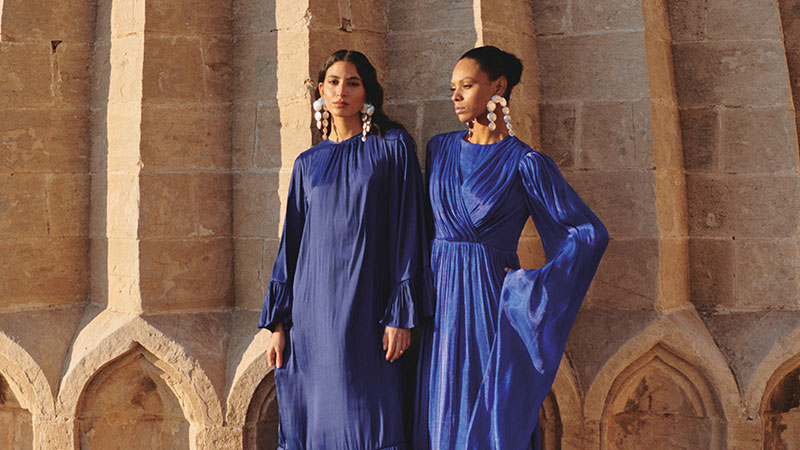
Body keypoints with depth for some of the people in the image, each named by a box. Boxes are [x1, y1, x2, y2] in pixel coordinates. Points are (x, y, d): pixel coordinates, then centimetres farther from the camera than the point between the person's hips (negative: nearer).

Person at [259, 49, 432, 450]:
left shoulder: (393, 147, 2)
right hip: (313, 309, 3)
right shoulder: (308, 163, 13)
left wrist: (401, 314, -11)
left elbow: (408, 230, -3)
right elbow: (290, 243, 12)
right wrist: (278, 322, 6)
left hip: (367, 307, -3)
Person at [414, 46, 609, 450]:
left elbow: (590, 234, -7)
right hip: (440, 300, 5)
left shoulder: (524, 163, -6)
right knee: (442, 417, 8)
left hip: (490, 300, -4)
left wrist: (534, 286, -10)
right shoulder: (440, 148, 9)